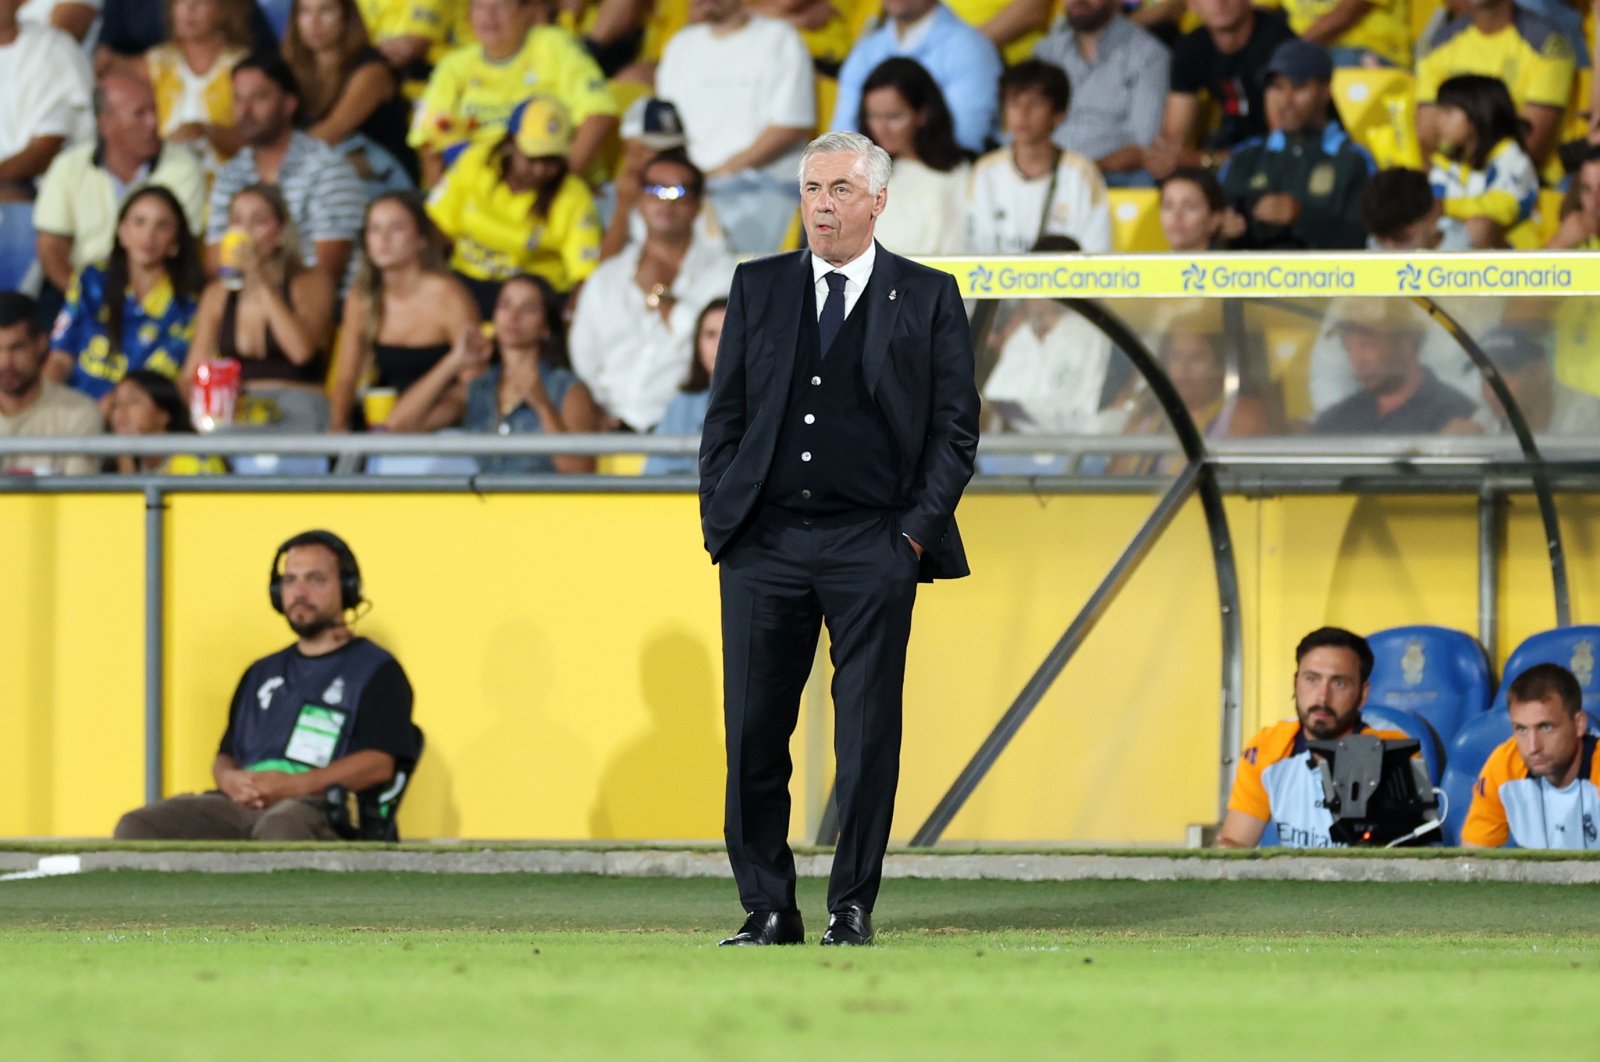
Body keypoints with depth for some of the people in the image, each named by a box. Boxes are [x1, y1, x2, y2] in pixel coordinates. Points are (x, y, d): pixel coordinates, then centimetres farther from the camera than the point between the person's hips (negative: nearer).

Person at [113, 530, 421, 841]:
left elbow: (379, 763, -3)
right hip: (242, 803, 6)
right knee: (137, 828, -21)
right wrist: (229, 779, 1)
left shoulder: (376, 670, 11)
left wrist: (292, 786, -15)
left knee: (280, 829, -44)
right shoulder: (261, 673, 31)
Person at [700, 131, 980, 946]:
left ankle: (852, 908, 5)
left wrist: (917, 530, -5)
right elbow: (724, 415, 13)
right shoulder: (758, 288, 12)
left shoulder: (927, 298, 5)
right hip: (764, 540, 2)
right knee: (753, 734, 0)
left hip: (872, 545, -2)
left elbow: (956, 428, 4)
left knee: (868, 737, -2)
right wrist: (721, 518, 3)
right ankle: (767, 908, 7)